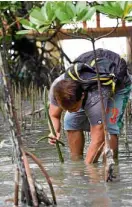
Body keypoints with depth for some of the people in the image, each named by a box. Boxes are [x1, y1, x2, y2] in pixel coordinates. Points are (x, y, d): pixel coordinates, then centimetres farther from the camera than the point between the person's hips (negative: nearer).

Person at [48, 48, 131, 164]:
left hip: (119, 84, -6)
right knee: (71, 121, -8)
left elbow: (98, 140, -42)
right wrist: (55, 132, -39)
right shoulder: (57, 87, -33)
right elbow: (54, 116, -17)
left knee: (108, 128, -25)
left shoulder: (96, 98, -46)